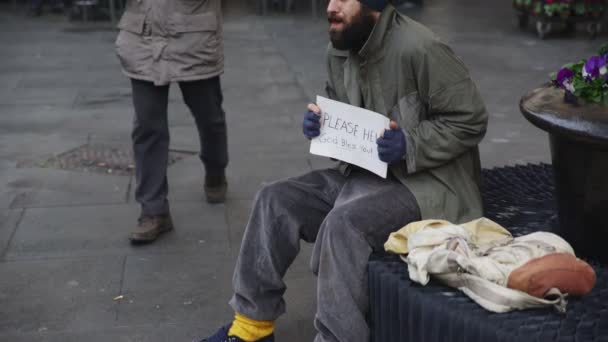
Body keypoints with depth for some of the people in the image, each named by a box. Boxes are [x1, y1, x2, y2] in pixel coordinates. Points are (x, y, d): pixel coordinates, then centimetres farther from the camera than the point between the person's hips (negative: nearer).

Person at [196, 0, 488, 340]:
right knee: (276, 200, -5)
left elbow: (471, 120, -16)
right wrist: (321, 123, -3)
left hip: (425, 183, -8)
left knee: (343, 223, -33)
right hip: (365, 172, 8)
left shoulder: (419, 49, -20)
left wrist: (409, 146, -26)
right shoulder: (340, 51, 5)